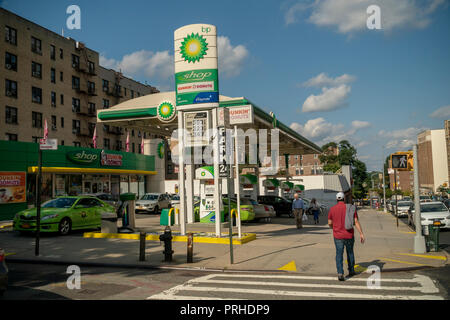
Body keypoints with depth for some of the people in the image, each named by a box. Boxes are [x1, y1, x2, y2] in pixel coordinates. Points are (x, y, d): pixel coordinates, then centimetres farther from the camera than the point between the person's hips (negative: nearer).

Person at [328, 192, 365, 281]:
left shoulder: (332, 209, -4)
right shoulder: (351, 208, -4)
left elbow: (330, 223, 2)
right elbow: (356, 222, -9)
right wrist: (361, 234, -8)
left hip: (338, 236, -1)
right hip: (349, 235, 1)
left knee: (339, 254, 3)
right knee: (350, 252, 20)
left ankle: (340, 273, -11)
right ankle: (351, 271, 32)